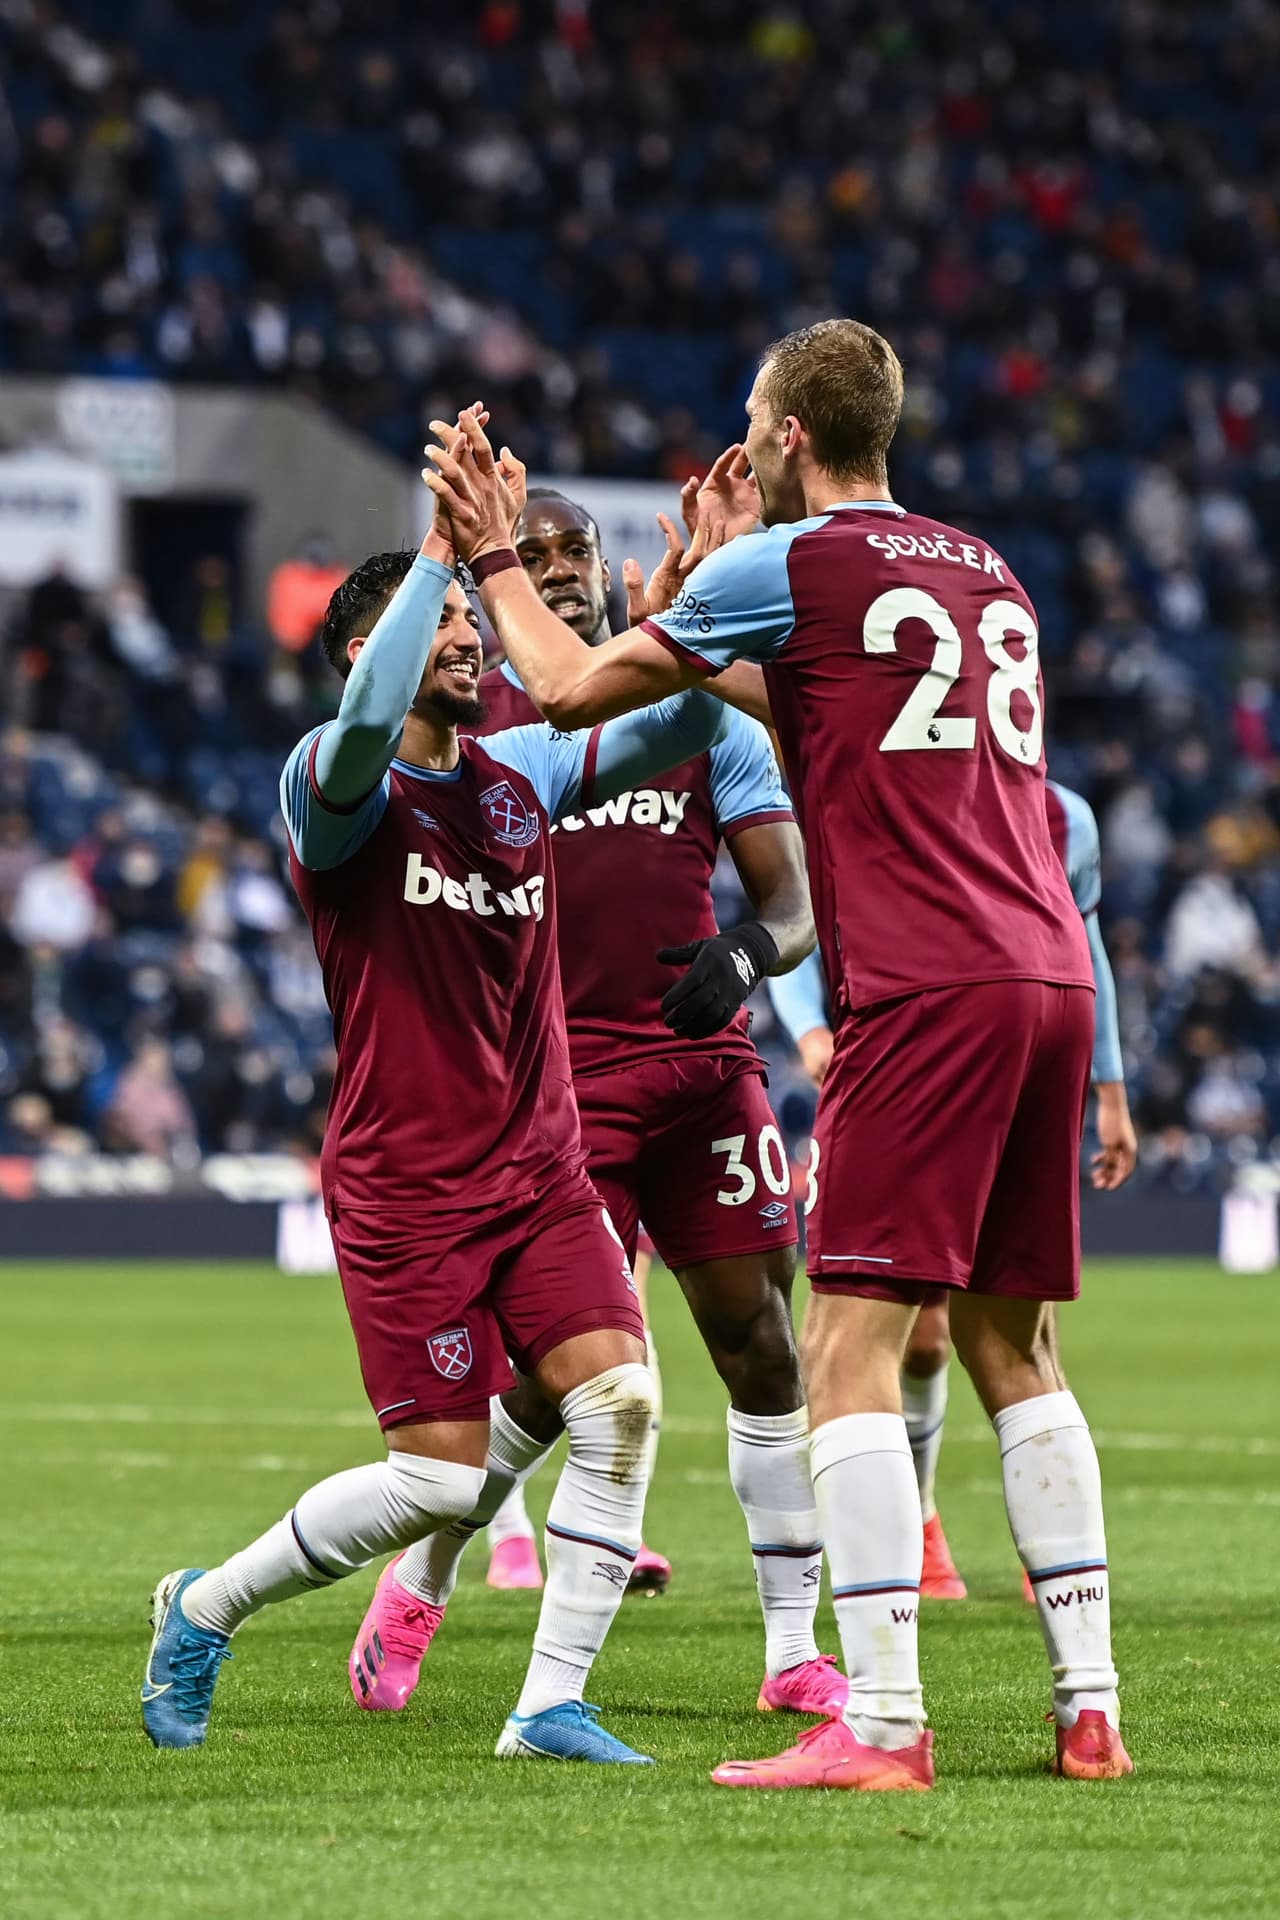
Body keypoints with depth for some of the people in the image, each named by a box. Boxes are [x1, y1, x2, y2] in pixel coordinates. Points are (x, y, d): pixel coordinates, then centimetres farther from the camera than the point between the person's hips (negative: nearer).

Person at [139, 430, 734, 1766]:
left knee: (618, 1397, -14)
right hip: (403, 1185, -6)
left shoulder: (521, 777, 10)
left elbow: (679, 727, 2)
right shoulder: (329, 783, -8)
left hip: (541, 1172, 6)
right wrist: (442, 545, -29)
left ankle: (551, 1705, -4)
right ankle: (205, 1609, 15)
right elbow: (371, 714, -32)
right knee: (443, 1477, -8)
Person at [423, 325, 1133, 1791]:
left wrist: (491, 558, 22)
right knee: (1012, 1348, 14)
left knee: (849, 1353, -7)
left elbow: (570, 689, 6)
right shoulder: (987, 572, 20)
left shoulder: (792, 564, -1)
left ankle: (881, 1724, -15)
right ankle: (1089, 1707, 11)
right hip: (1050, 977, 7)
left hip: (922, 994, -7)